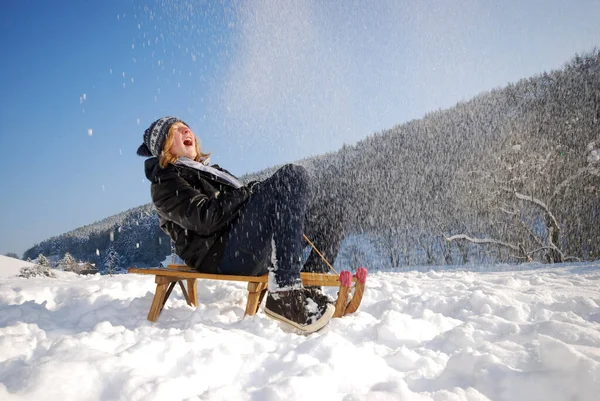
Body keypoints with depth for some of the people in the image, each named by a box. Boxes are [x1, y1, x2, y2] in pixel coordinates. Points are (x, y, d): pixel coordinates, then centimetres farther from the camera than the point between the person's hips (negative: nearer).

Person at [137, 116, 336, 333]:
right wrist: (253, 191, -12)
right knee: (291, 175, -21)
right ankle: (284, 293, -33)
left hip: (261, 250, 9)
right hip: (223, 256, -8)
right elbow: (205, 219, -13)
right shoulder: (165, 181, 4)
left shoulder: (209, 170, 31)